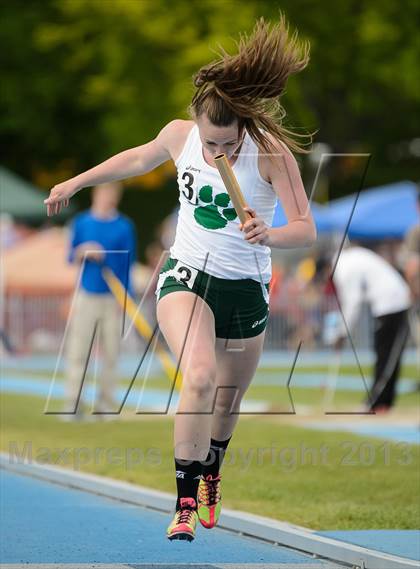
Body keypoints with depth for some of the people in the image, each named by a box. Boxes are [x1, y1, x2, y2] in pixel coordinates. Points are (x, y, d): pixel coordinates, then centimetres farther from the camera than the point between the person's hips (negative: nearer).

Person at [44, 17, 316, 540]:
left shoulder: (271, 151, -18)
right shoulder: (179, 134, -9)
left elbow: (307, 230, -18)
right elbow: (139, 159, 15)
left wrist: (268, 236, -39)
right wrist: (74, 183, 25)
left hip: (246, 290, 0)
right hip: (186, 276, 0)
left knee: (226, 400, 17)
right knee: (201, 376, -28)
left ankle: (210, 477, 49)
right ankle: (186, 502, -24)